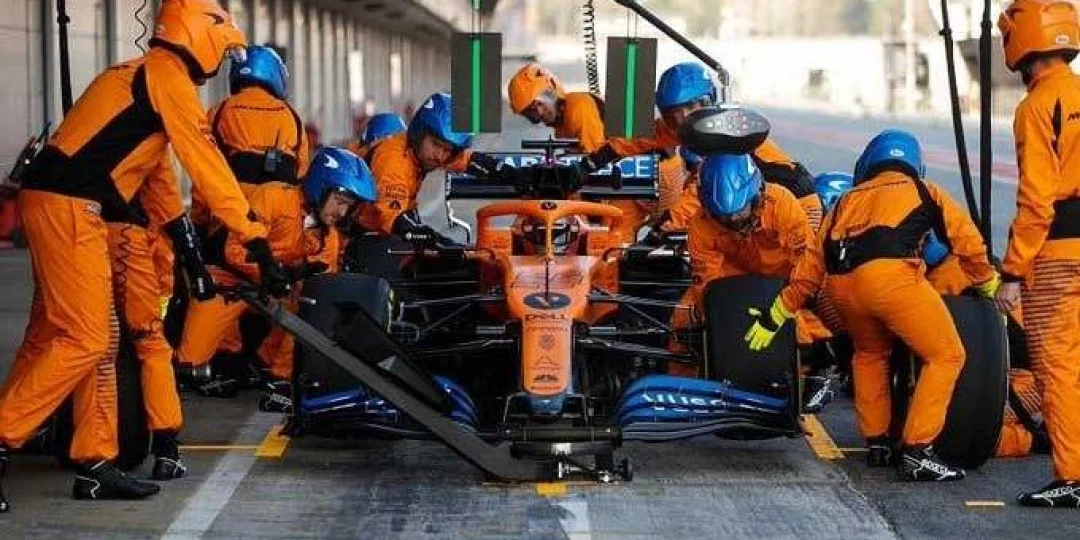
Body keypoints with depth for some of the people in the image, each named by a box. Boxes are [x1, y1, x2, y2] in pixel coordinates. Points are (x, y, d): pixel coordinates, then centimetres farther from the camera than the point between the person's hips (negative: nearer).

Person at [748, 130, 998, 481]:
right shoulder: (924, 191, 26)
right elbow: (967, 240, 25)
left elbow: (813, 262, 32)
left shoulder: (848, 200, 34)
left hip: (839, 287, 5)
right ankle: (916, 452, -4)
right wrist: (989, 286, 41)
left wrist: (776, 316, 36)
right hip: (892, 276, -5)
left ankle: (876, 442, 29)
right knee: (946, 356, 5)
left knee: (869, 353, 30)